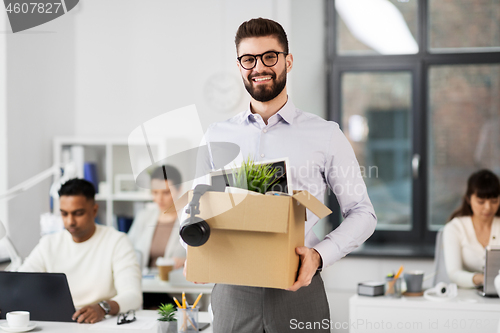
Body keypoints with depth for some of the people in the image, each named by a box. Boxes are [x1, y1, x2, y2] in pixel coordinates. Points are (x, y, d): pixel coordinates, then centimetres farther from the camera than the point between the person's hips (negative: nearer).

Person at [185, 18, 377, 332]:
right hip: (232, 292, 2)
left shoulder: (325, 135, 3)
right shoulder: (217, 135, 10)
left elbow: (362, 212, 4)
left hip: (298, 290, -2)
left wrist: (320, 255, -12)